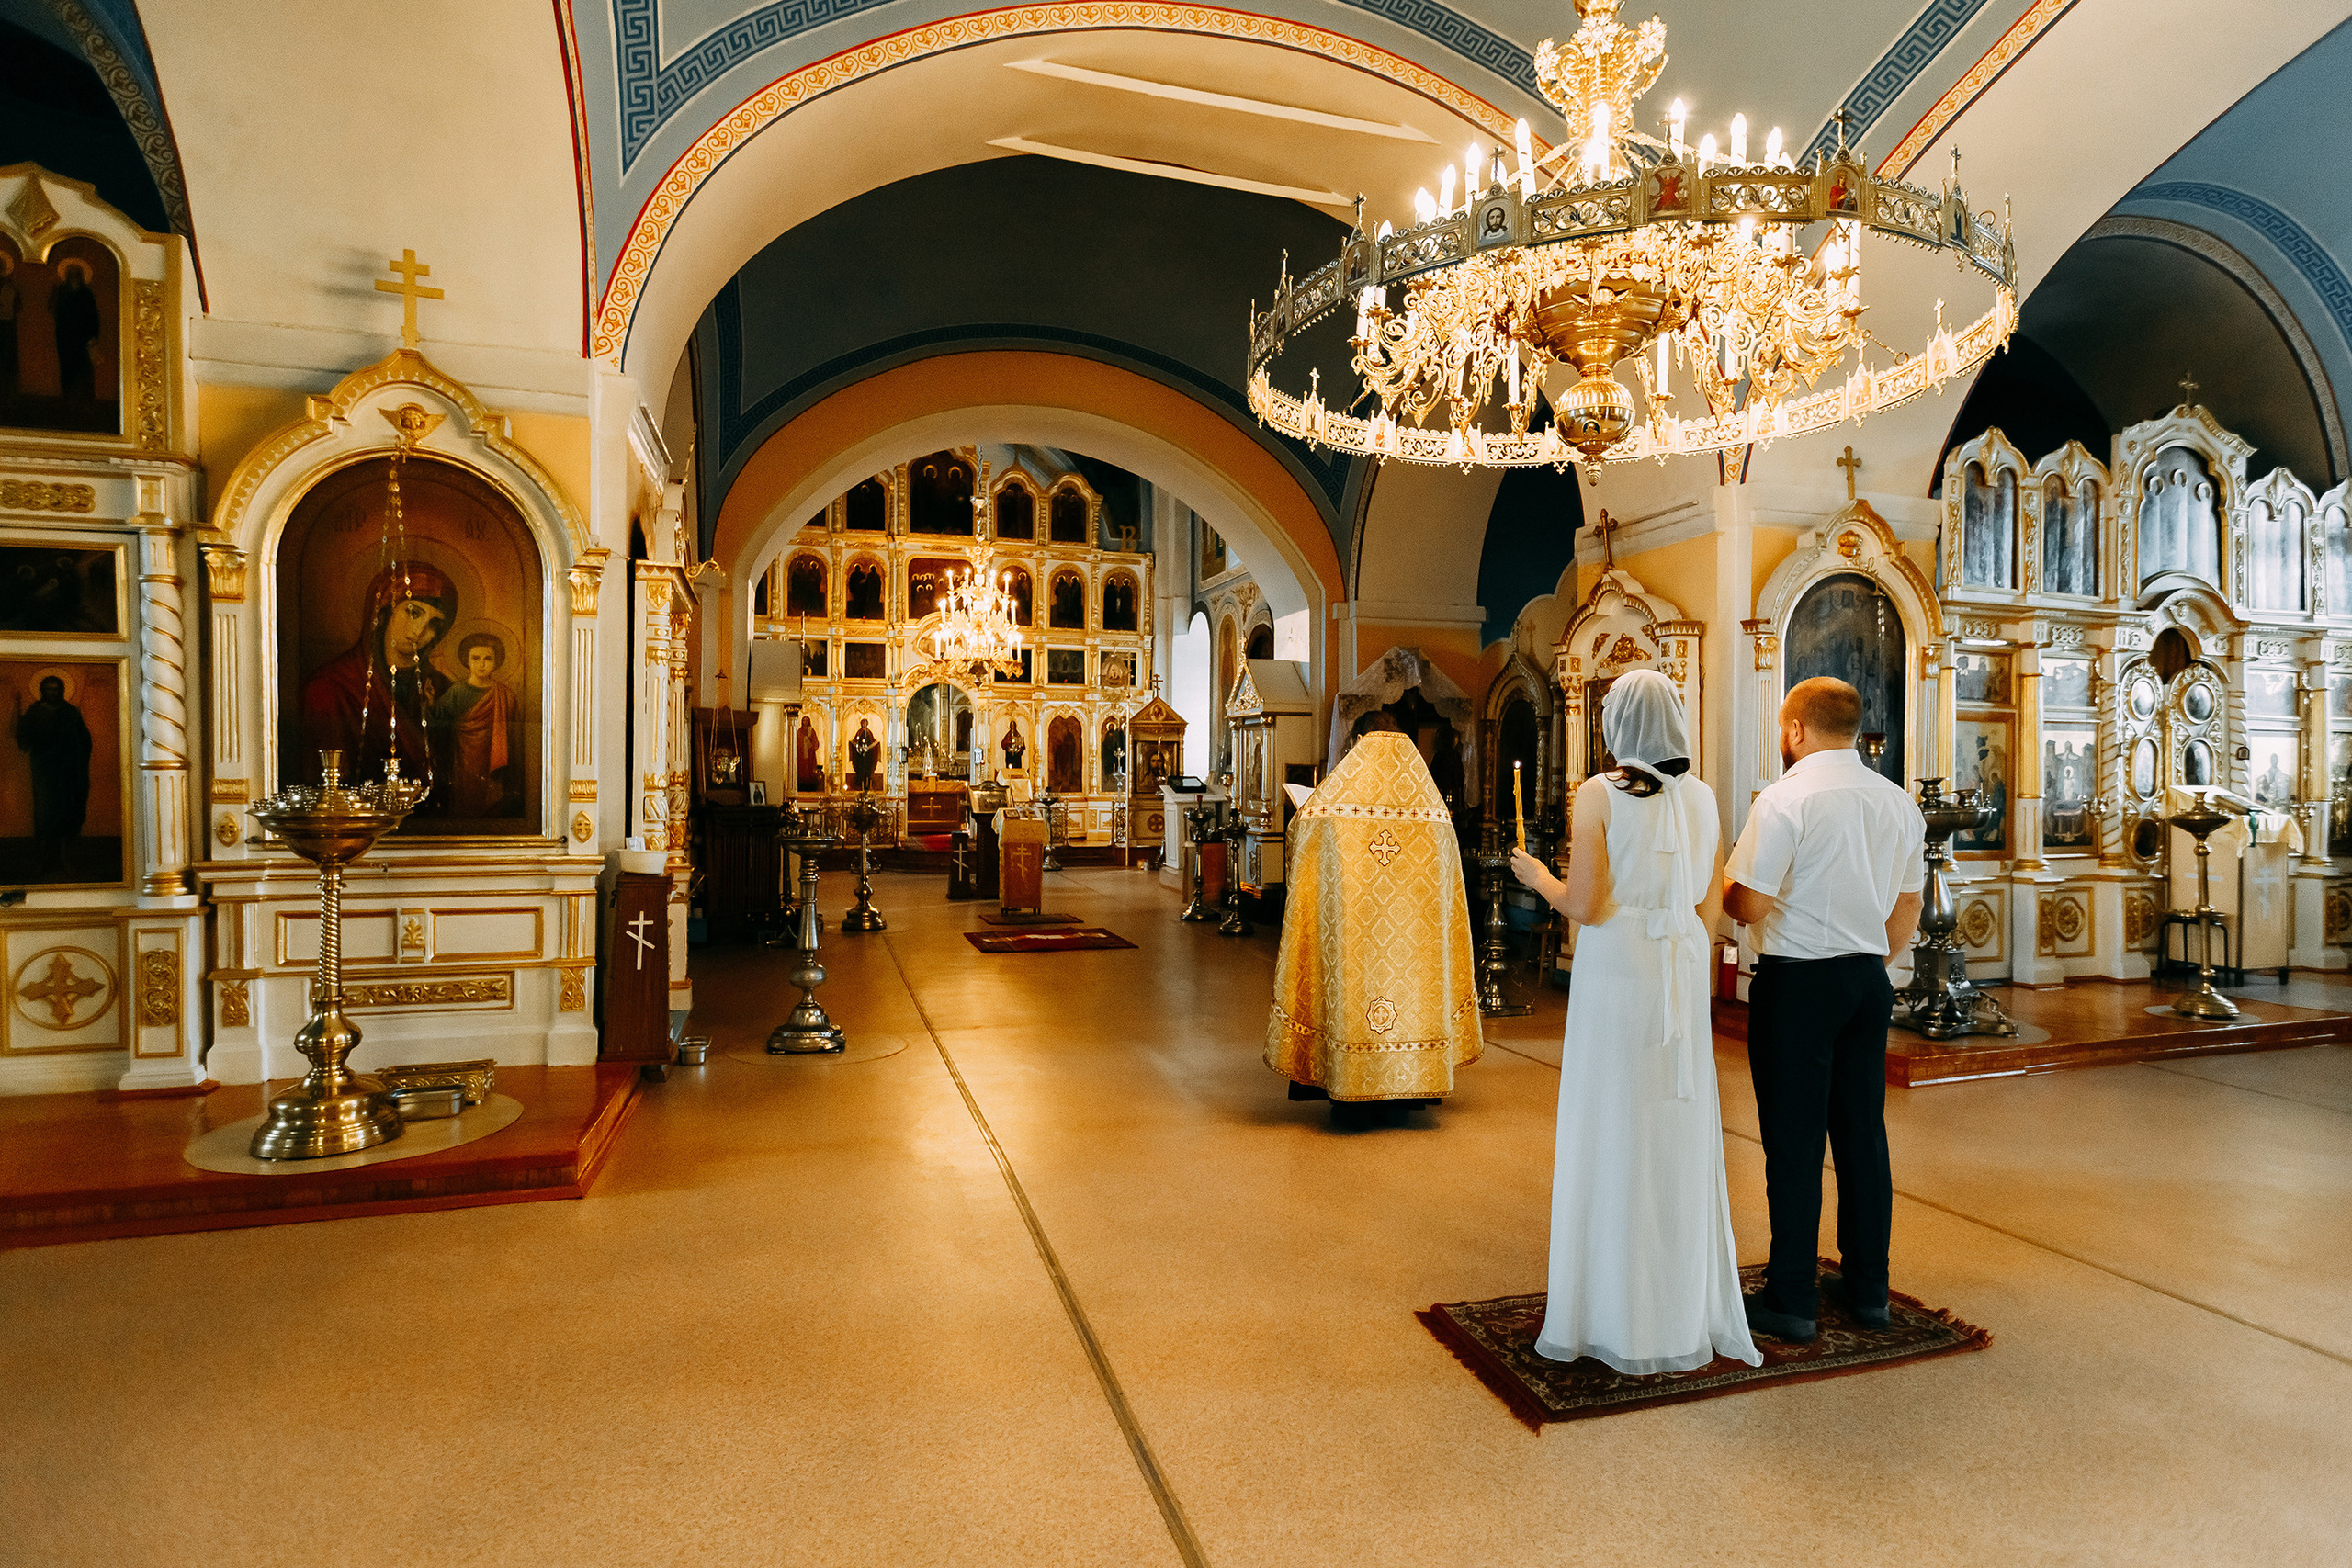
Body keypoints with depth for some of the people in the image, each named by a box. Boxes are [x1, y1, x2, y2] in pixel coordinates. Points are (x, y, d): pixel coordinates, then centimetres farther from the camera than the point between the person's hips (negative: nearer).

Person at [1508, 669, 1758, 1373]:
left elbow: (1585, 906, -13)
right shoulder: (1702, 799, 5)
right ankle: (1684, 1310, 24)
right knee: (1679, 1136, 13)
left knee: (1611, 1135, 5)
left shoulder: (1599, 795, -10)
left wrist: (1536, 877, 5)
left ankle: (1615, 1316, 15)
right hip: (1682, 975, 5)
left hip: (1615, 972, -4)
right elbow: (1707, 908, 8)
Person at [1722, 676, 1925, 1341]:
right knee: (1863, 1132, 15)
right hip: (1870, 981, 7)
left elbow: (1748, 905, -18)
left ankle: (1792, 1300, 10)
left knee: (1794, 1140, 1)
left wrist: (1729, 878, 2)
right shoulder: (1899, 801, 9)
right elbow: (1908, 912, 14)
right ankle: (1868, 1289, 26)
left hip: (1797, 982, -7)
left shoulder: (1785, 799, -14)